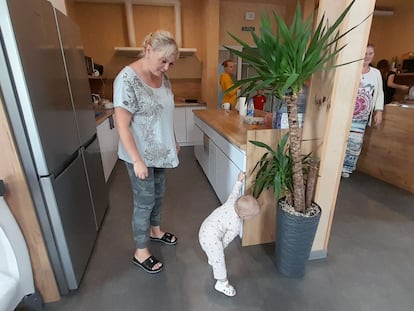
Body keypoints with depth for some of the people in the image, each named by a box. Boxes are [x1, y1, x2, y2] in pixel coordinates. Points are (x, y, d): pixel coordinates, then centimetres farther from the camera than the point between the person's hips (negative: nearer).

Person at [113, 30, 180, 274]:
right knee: (145, 202, 5)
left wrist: (173, 142, 16)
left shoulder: (163, 77, 3)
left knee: (159, 193, 21)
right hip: (141, 154, -7)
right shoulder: (127, 80, -21)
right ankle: (140, 252, 27)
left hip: (160, 150, 8)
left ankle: (155, 230, 46)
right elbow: (122, 125, -22)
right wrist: (137, 160, -22)